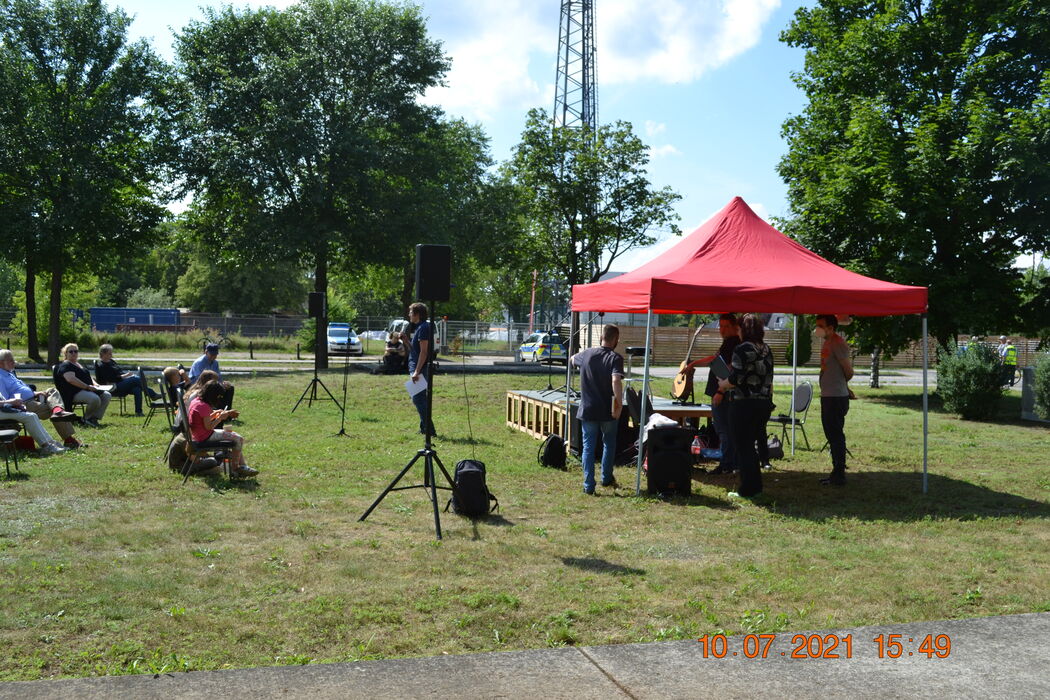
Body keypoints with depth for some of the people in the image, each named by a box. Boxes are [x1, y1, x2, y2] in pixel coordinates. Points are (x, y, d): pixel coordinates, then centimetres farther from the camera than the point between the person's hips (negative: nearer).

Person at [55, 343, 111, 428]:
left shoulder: (79, 365, 25)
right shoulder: (65, 366, -5)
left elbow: (88, 377, 33)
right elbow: (71, 379, -22)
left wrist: (95, 384, 9)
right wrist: (88, 387, -24)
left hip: (88, 389, 10)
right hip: (75, 393, -10)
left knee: (106, 395, -11)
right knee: (95, 399, -34)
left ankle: (94, 418, -13)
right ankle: (88, 418, -10)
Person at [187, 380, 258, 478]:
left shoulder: (196, 400, 7)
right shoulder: (204, 406, -23)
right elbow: (209, 426, -25)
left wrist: (215, 413, 5)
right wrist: (220, 417, -15)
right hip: (206, 437, -11)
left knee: (234, 436, 15)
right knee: (237, 439, -11)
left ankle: (243, 466, 11)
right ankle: (234, 469, 2)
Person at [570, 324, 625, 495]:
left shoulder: (586, 354, 1)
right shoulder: (615, 358, -12)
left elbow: (572, 359, 24)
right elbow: (616, 381, -28)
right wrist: (619, 403, -21)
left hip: (587, 410, 2)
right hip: (607, 411, -2)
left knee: (588, 447, 6)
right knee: (609, 444, 20)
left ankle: (588, 485, 2)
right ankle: (606, 478, 31)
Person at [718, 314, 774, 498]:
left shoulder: (742, 349, -14)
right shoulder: (766, 350, 9)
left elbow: (735, 379, -19)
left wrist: (723, 384, 3)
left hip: (743, 404, -8)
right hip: (764, 403, 8)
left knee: (742, 447, 2)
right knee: (750, 445, 20)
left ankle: (747, 489, 5)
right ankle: (756, 486, 24)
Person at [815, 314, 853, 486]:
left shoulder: (838, 344, -16)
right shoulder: (827, 343, 14)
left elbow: (849, 371, -13)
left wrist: (842, 383, 4)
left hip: (837, 397, -10)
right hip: (827, 396, 10)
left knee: (836, 436, -5)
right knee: (832, 435, 16)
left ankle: (839, 475, 1)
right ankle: (836, 473, 24)